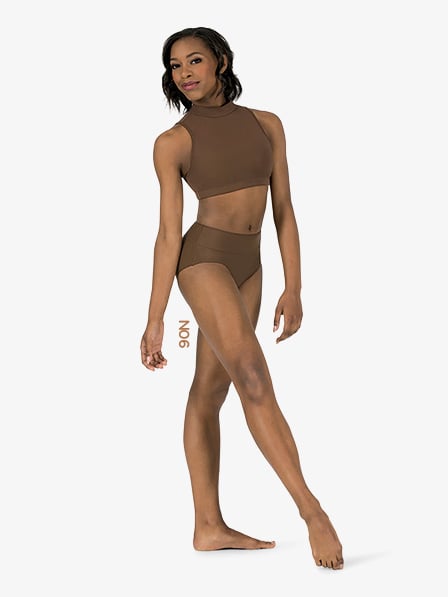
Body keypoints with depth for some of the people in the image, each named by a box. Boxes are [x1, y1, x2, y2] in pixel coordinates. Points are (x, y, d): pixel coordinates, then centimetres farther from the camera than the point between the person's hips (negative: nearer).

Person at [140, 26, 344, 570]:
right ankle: (311, 509, -9)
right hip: (204, 258, -5)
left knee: (209, 391, 8)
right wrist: (155, 319, -9)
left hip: (248, 267, 5)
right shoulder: (172, 142, -4)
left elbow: (284, 211, 7)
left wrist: (293, 288, 2)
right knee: (255, 382, -16)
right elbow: (168, 233, -7)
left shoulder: (267, 124, 7)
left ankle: (209, 526, 12)